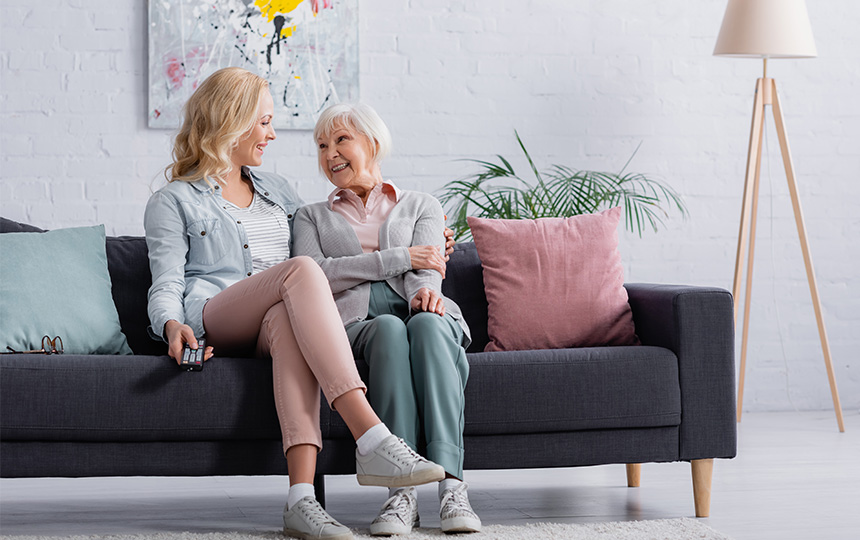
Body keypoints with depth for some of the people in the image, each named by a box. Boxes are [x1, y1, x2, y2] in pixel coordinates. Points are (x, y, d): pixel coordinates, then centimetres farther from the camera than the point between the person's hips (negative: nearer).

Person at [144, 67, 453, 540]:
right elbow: (166, 285, 6)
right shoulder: (173, 202, 16)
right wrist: (173, 325, -17)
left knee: (287, 321, -38)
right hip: (212, 320, -3)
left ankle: (301, 498, -54)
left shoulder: (277, 191, 32)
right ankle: (372, 440, -48)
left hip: (282, 317, 4)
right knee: (302, 271, -34)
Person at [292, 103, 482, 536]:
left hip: (427, 318, 0)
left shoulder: (421, 206, 26)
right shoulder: (312, 217, 28)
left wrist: (424, 289, -22)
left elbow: (428, 265, 5)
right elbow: (313, 273, 5)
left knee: (426, 323, -38)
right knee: (390, 328, -37)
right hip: (354, 324, 0)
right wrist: (401, 259, -2)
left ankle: (451, 485, -49)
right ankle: (401, 492, -49)